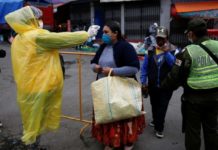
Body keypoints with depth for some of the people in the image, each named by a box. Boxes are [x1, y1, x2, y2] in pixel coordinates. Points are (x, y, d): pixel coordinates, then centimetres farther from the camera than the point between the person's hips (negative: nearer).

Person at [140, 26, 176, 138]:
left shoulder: (172, 50, -6)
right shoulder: (150, 51, 0)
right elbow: (144, 67, 1)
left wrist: (167, 52, -26)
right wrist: (143, 82, -2)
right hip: (153, 85, 3)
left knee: (162, 106, 0)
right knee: (154, 105, 19)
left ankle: (159, 128, 13)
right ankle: (156, 121, 42)